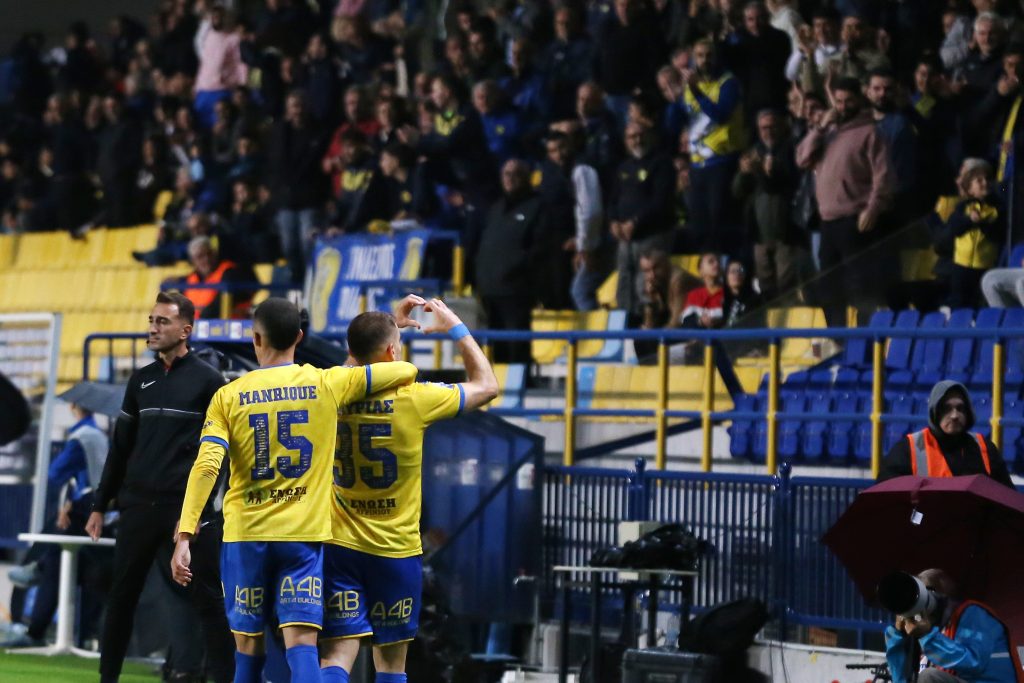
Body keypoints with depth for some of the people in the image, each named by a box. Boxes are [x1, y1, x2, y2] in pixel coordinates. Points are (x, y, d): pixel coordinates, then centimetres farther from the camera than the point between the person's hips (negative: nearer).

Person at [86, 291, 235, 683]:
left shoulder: (208, 381, -1)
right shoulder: (141, 381, 14)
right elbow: (121, 447, 18)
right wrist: (100, 505, 16)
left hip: (189, 507, -5)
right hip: (138, 504, 5)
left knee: (206, 598, -4)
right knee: (121, 595, 8)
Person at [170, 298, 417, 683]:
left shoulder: (228, 397, -1)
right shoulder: (327, 384, 0)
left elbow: (206, 467, -11)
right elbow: (406, 371, 4)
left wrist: (185, 536, -13)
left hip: (245, 535, 1)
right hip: (305, 534, -1)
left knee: (248, 645, 12)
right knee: (301, 644, -7)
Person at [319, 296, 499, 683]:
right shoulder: (414, 398, -12)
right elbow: (486, 386, 5)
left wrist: (390, 325, 28)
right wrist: (456, 328, 14)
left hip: (339, 547, 2)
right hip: (396, 550, -2)